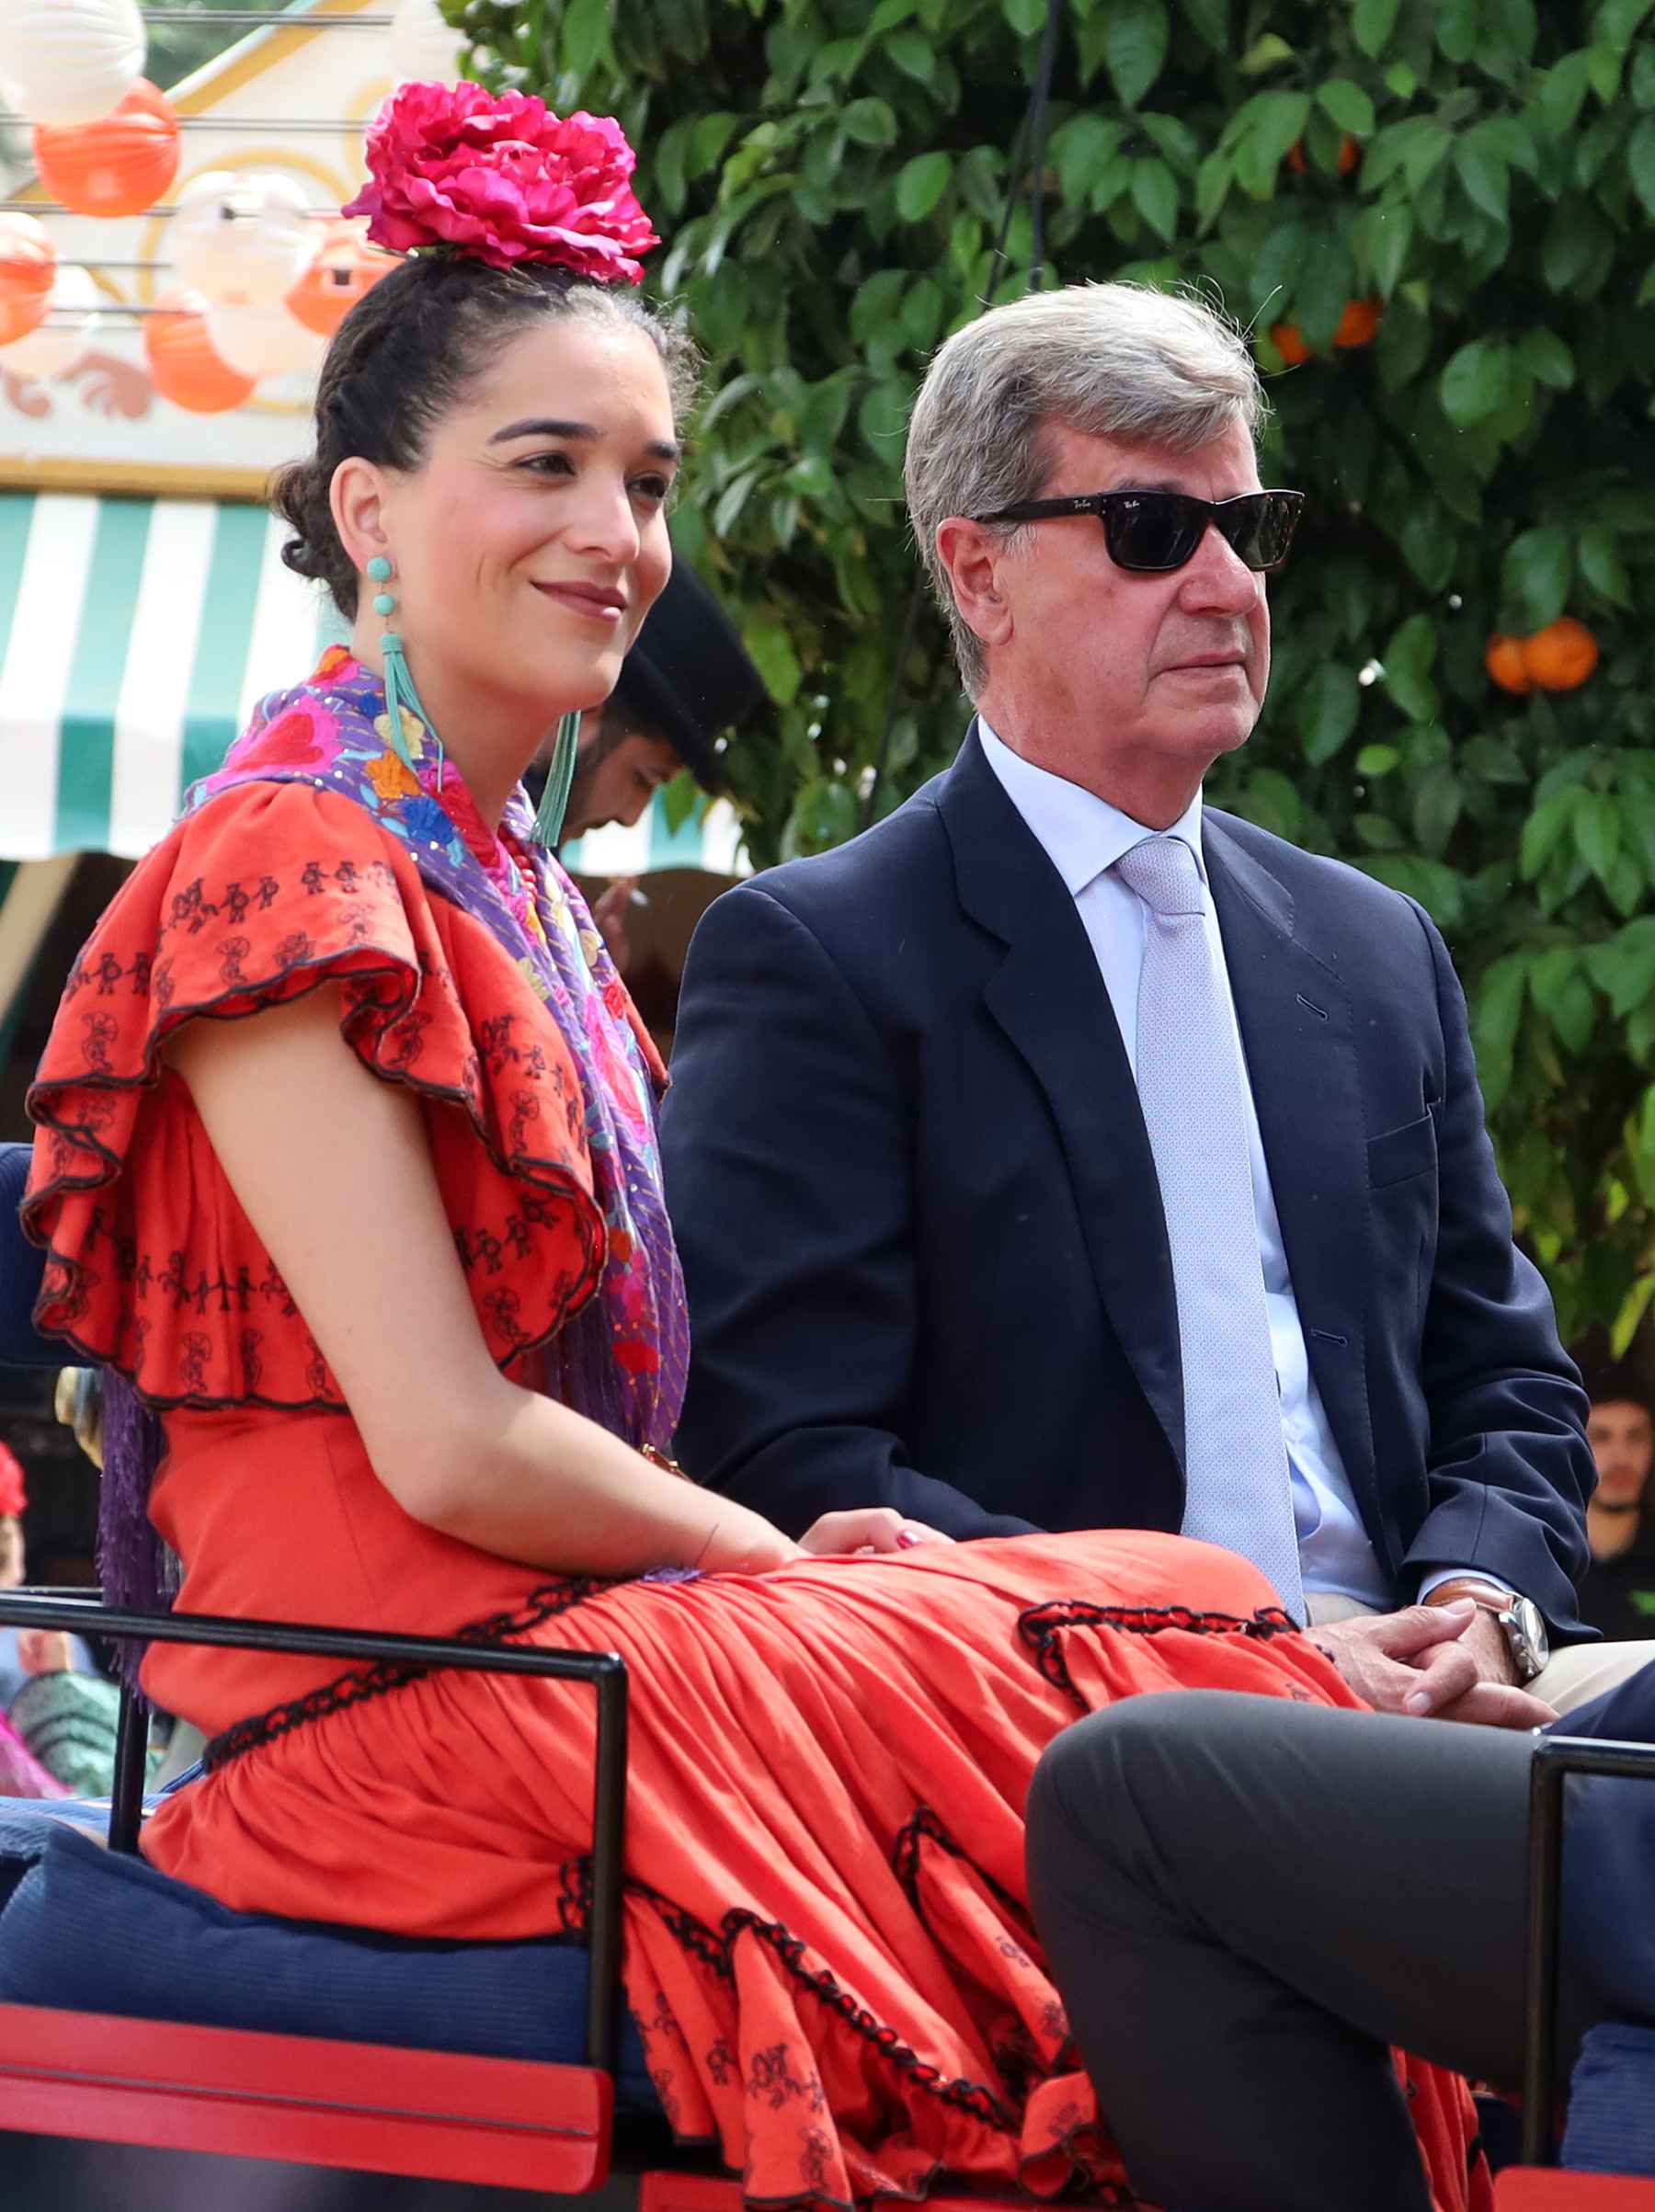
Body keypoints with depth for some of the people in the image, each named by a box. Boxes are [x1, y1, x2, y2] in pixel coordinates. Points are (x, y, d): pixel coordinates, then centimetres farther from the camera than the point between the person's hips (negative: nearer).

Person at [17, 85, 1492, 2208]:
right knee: (1167, 1642, -20)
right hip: (384, 1711, -8)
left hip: (551, 1639, 8)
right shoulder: (291, 863, -9)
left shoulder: (512, 886, 20)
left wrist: (798, 1561, 1)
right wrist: (784, 1565, -3)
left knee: (1162, 1625, -13)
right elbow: (444, 1443, -15)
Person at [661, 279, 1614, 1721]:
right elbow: (789, 1465, -8)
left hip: (1394, 1693, 7)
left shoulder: (1380, 951, 21)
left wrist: (1475, 1602, -1)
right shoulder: (810, 958, 1)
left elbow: (1507, 1386, 23)